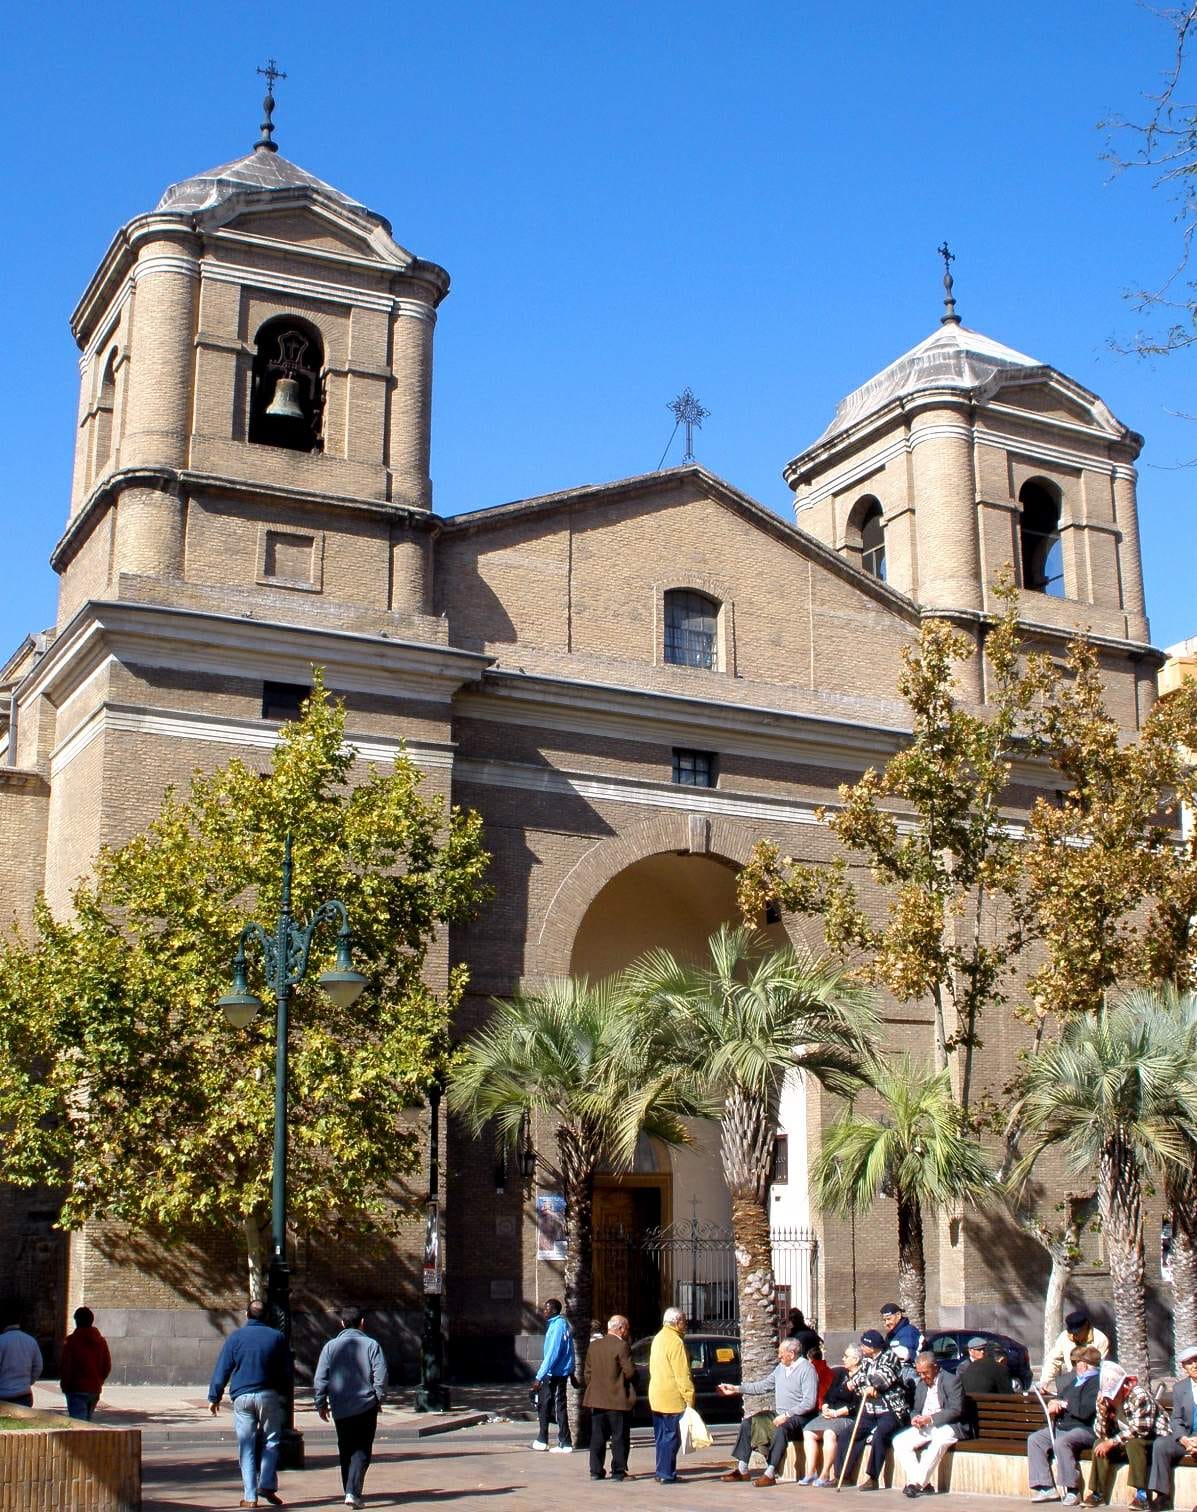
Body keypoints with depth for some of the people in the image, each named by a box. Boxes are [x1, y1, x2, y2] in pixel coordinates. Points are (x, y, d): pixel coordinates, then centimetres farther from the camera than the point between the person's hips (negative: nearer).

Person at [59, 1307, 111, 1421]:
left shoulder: (72, 1340, -9)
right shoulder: (101, 1341, 8)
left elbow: (66, 1367, -10)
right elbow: (107, 1366, 10)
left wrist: (65, 1386, 2)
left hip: (77, 1390, -5)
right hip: (95, 1390, 5)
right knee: (88, 1421, 16)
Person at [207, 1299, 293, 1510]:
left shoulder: (235, 1337, 2)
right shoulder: (277, 1337, 5)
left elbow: (222, 1369, 1)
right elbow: (288, 1371, 8)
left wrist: (214, 1397, 7)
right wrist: (286, 1395, 19)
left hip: (242, 1397, 0)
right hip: (269, 1396, 0)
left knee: (246, 1447, 4)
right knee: (270, 1442, 10)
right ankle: (267, 1485, -5)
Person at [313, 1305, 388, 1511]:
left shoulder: (330, 1346, 1)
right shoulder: (371, 1345, -4)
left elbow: (320, 1380, -1)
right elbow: (381, 1376, -8)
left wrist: (321, 1404, 10)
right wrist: (379, 1398, 7)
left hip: (340, 1409, 2)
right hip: (366, 1406, -2)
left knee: (345, 1451, 17)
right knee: (362, 1451, 1)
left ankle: (349, 1492, 20)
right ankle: (353, 1492, -14)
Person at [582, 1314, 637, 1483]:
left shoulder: (594, 1345, 8)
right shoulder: (621, 1346, -13)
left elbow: (587, 1372, 11)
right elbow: (630, 1372, -15)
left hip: (597, 1399, 6)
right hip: (618, 1399, -6)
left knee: (598, 1437, 11)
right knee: (620, 1437, 2)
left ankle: (596, 1471, 12)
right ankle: (619, 1472, 1)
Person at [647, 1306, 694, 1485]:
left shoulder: (658, 1338, 15)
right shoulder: (675, 1341, -15)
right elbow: (682, 1374, -19)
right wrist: (689, 1397, -17)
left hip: (656, 1396, 9)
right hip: (672, 1397, -9)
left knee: (662, 1436, 14)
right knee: (671, 1437, -5)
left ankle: (661, 1472, 18)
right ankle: (667, 1474, -6)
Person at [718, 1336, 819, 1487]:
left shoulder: (807, 1369, -13)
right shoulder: (781, 1367, 13)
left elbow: (809, 1402, -20)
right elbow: (763, 1386, 19)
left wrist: (786, 1415, -24)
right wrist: (736, 1389, 16)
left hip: (799, 1417, -9)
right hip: (780, 1414, 9)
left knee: (780, 1429, -38)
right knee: (747, 1422, -1)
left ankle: (770, 1473, -37)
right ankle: (742, 1469, -1)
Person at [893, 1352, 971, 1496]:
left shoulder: (952, 1381, -7)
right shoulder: (921, 1384, 16)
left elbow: (956, 1410, -16)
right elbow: (916, 1410, 22)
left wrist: (931, 1418, -24)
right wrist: (915, 1418, -4)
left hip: (947, 1426, -7)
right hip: (924, 1427, 7)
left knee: (939, 1441, -39)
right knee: (899, 1442, -15)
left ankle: (917, 1483, -33)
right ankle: (922, 1483, -21)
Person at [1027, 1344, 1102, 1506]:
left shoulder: (1096, 1383, -10)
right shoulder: (1075, 1381, 21)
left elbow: (1085, 1411, -22)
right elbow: (1059, 1398, 29)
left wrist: (1064, 1404, -7)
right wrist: (1053, 1404, 3)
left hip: (1084, 1429, -10)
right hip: (1061, 1426, 10)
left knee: (1061, 1442, -35)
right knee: (1035, 1439, -6)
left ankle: (1070, 1491, -26)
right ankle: (1046, 1488, -9)